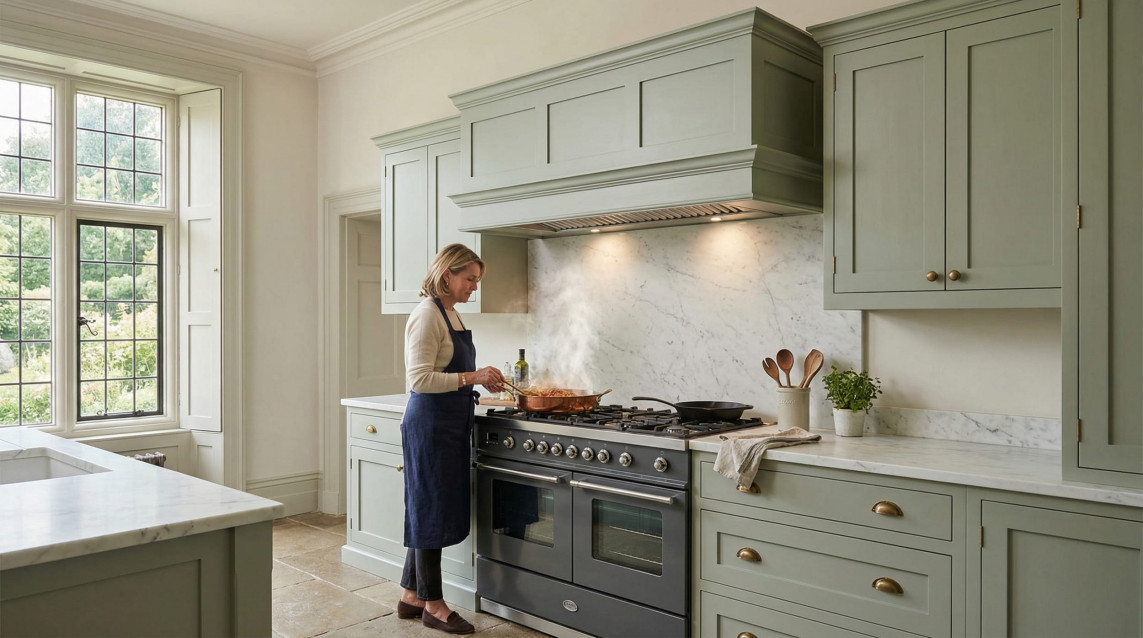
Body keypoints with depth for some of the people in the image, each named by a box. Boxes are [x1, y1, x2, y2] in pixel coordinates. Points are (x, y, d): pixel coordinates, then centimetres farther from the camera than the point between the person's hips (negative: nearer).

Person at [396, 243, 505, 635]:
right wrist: (472, 377, -26)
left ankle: (411, 596, 28)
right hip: (430, 423, -10)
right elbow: (419, 380, -23)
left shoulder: (451, 314, 14)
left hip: (451, 423, 10)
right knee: (431, 508, 1)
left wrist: (480, 379, 9)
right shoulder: (427, 316, -16)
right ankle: (433, 605, 14)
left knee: (429, 510, 16)